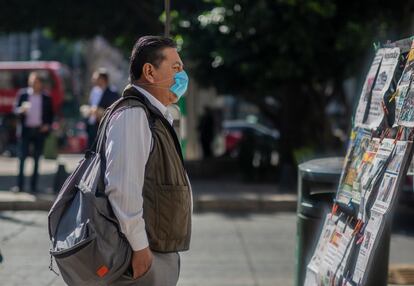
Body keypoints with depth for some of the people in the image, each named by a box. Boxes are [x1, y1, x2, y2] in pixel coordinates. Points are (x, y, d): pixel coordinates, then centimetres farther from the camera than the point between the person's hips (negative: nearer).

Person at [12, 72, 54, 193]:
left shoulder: (46, 98, 5)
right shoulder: (23, 95, 3)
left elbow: (50, 114, 11)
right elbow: (15, 109, 2)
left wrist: (48, 125, -3)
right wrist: (21, 110, -20)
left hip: (39, 130, 1)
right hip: (26, 130, -1)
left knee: (36, 159, 3)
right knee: (22, 157, -3)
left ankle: (33, 186, 8)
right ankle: (19, 185, 0)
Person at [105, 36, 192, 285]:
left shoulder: (158, 117, 16)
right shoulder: (132, 115, -16)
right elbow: (122, 187, -24)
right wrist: (140, 248, -22)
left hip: (164, 254, 10)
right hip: (145, 256, -10)